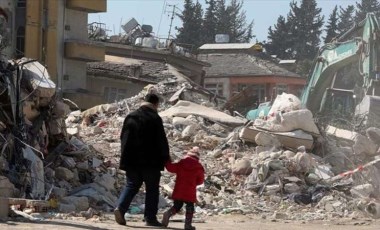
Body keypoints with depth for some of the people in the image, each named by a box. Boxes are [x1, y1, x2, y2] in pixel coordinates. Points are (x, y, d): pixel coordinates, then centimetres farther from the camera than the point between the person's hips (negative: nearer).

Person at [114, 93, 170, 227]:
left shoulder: (130, 117, 9)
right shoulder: (155, 119, -9)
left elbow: (123, 138, 14)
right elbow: (162, 141, -9)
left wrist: (126, 156, 22)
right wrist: (165, 158, 2)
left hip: (131, 160, 5)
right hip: (150, 161, -5)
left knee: (131, 186, 12)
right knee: (152, 188, 5)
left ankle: (120, 208, -10)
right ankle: (150, 218, 3)